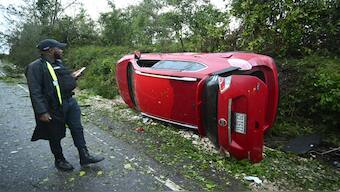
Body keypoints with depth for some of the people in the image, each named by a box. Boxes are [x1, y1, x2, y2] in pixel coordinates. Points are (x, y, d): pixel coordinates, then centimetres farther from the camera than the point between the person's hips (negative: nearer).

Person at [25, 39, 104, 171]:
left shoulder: (58, 63, 10)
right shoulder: (35, 67, -15)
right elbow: (35, 92, -19)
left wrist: (71, 77, 2)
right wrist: (42, 112, -23)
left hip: (70, 102, 7)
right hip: (53, 108, -7)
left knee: (77, 129, 9)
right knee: (55, 136, 10)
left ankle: (84, 157, 19)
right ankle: (59, 160, 31)